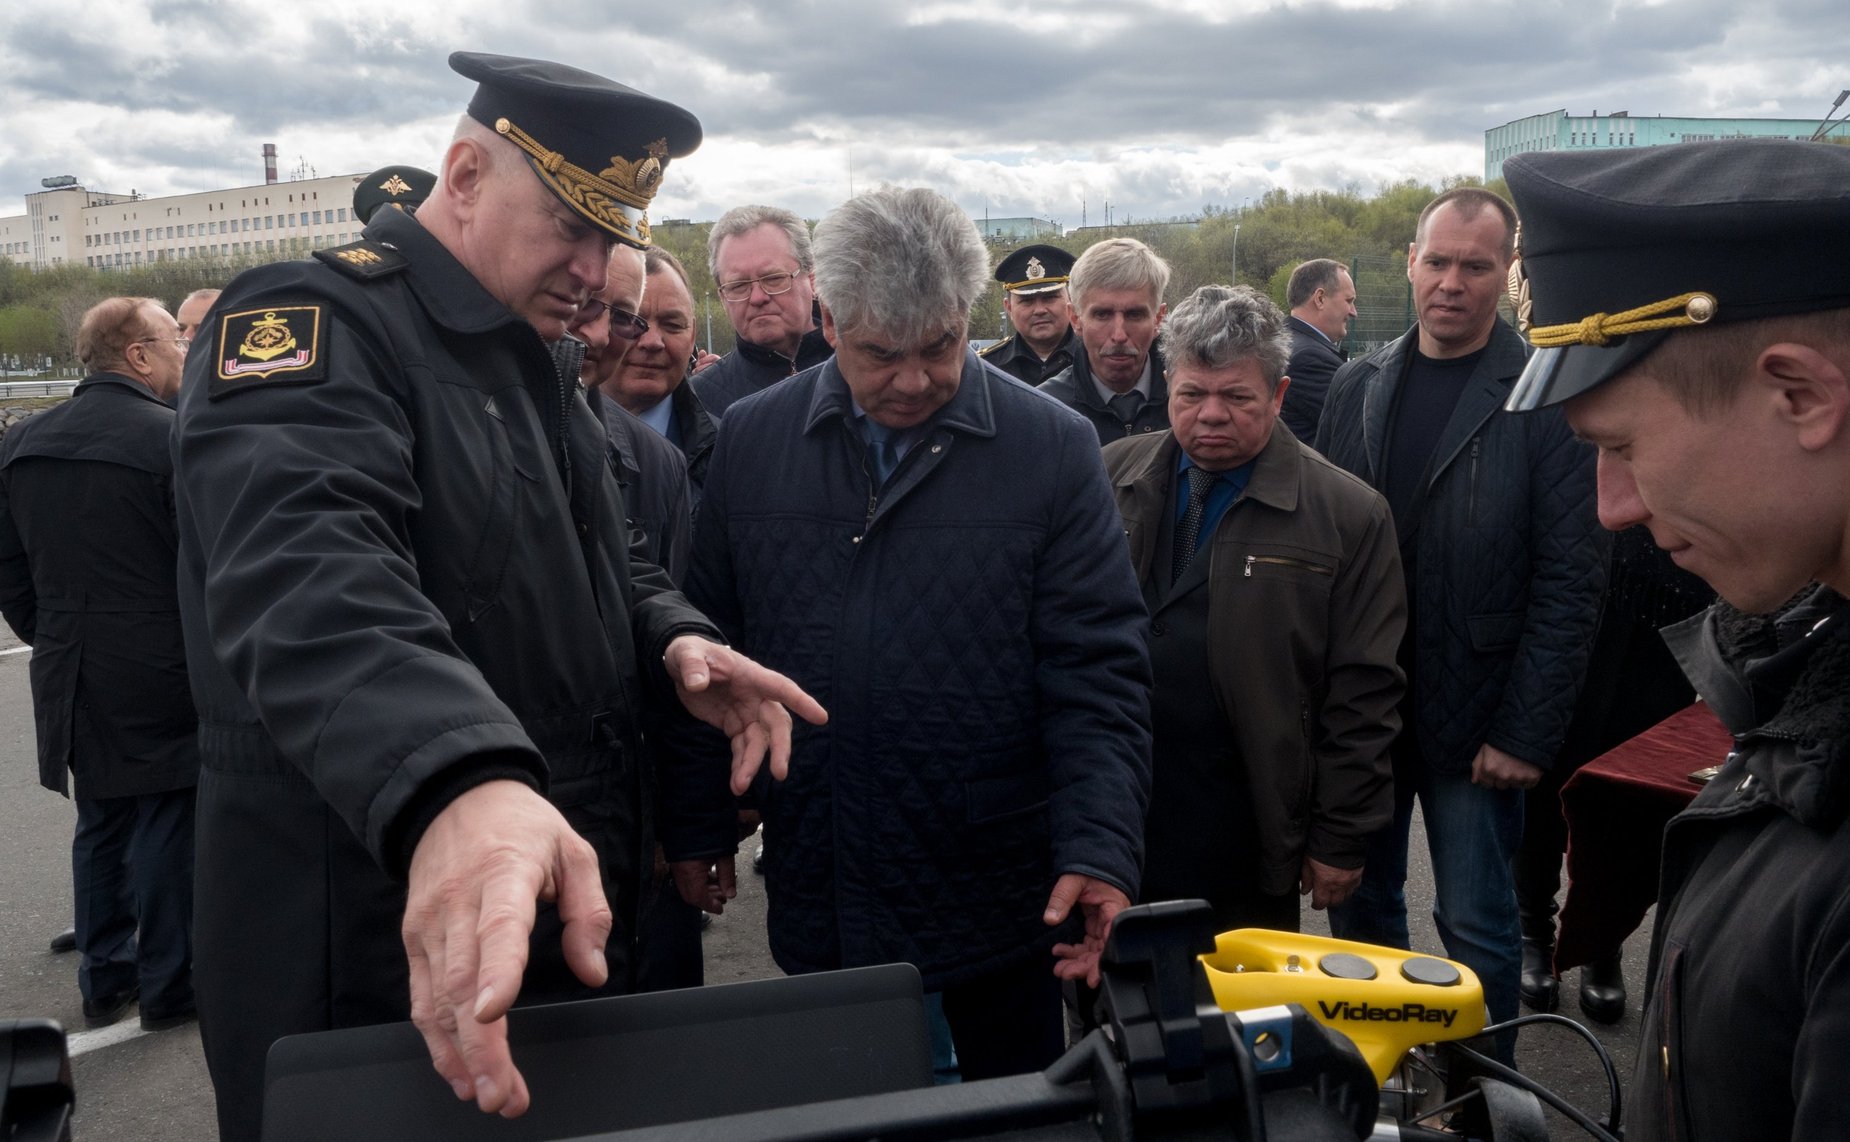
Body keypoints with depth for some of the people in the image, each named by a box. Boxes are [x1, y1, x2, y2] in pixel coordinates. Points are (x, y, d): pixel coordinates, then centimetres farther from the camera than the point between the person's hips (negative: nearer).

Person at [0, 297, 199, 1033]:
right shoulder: (177, 439, -16)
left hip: (70, 677, 7)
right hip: (161, 676, -7)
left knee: (101, 825, 18)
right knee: (169, 826, 5)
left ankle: (104, 980, 27)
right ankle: (169, 987, 14)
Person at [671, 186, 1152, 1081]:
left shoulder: (1052, 451, -8)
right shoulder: (751, 439, 0)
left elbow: (1096, 676, -9)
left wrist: (1101, 850, -19)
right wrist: (695, 827, 7)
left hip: (996, 901, -2)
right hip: (817, 898, 2)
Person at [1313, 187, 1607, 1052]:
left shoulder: (1546, 399, -8)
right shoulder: (1356, 387, 6)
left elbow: (1570, 581, -10)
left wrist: (1528, 731, -14)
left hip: (1473, 722, -4)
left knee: (1477, 926, 6)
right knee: (1359, 906, 16)